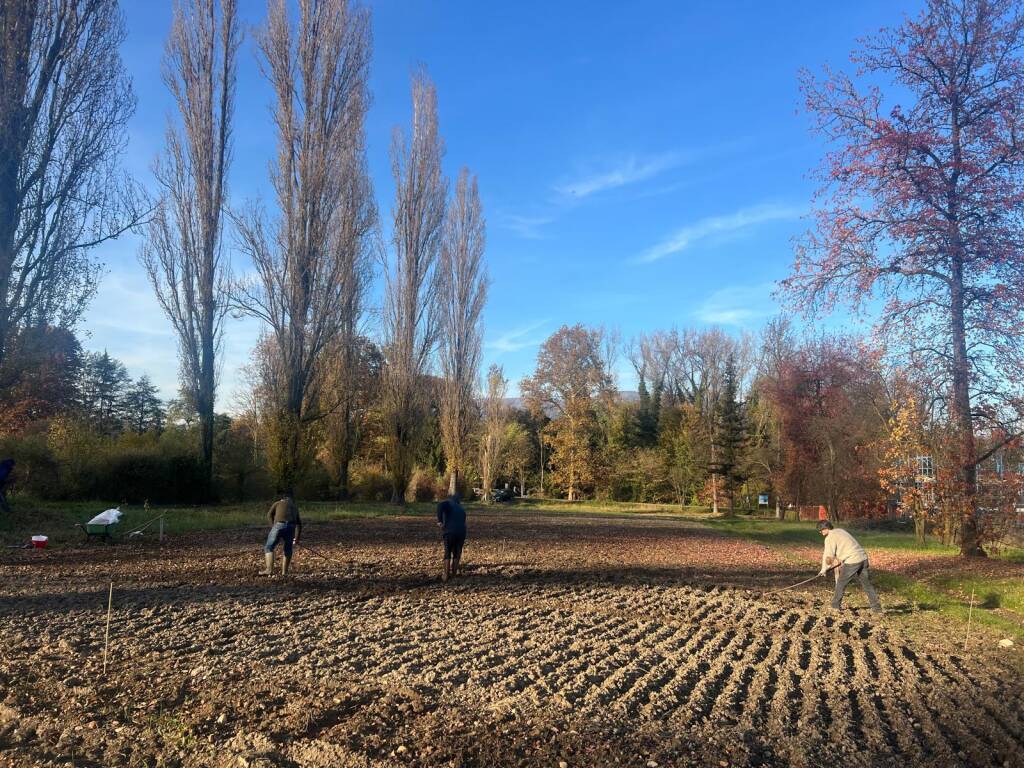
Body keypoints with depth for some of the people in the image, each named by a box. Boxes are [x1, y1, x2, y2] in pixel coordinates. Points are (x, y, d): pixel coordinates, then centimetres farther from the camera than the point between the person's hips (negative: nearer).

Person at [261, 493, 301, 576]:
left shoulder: (277, 503, 27)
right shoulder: (295, 507, 34)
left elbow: (270, 514, 10)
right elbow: (299, 523, 28)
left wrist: (273, 527, 12)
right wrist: (297, 538, 29)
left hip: (279, 525, -3)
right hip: (291, 526, 3)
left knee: (269, 547, 5)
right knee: (288, 549, 19)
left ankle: (269, 569, -8)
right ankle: (284, 571, 18)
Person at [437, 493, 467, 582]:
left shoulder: (448, 503, 9)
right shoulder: (461, 509, 25)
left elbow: (440, 506, -16)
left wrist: (440, 520, -14)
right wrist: (463, 539, 35)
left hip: (449, 532, -4)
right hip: (461, 532, 4)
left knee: (447, 553, 8)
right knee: (457, 553, 18)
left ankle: (446, 575, 7)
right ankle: (454, 573, 20)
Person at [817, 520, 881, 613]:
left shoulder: (830, 538, -8)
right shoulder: (840, 530, 18)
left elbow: (829, 557, -10)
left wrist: (824, 569, 3)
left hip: (852, 561, -8)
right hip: (863, 557, 8)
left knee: (841, 584, 9)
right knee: (867, 584, 15)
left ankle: (835, 606, 19)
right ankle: (877, 608, 17)